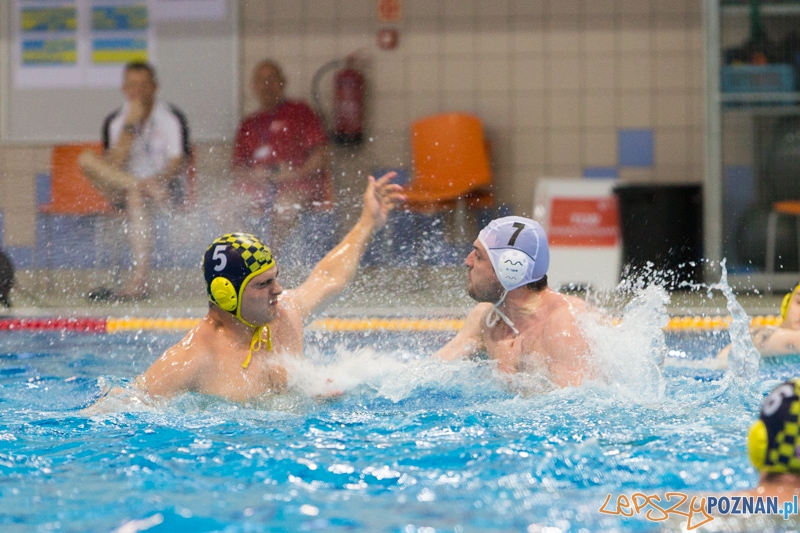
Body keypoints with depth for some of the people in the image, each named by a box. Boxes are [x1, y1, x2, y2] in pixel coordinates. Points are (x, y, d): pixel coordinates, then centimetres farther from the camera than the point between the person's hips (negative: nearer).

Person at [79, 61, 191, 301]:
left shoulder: (172, 118, 2)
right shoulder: (115, 121, 7)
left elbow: (178, 165, -7)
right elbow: (113, 164, -7)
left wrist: (154, 180, -26)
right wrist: (130, 126, -14)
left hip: (165, 189, -3)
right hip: (122, 190, 3)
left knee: (137, 198, -38)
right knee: (86, 159, -19)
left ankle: (139, 281, -48)